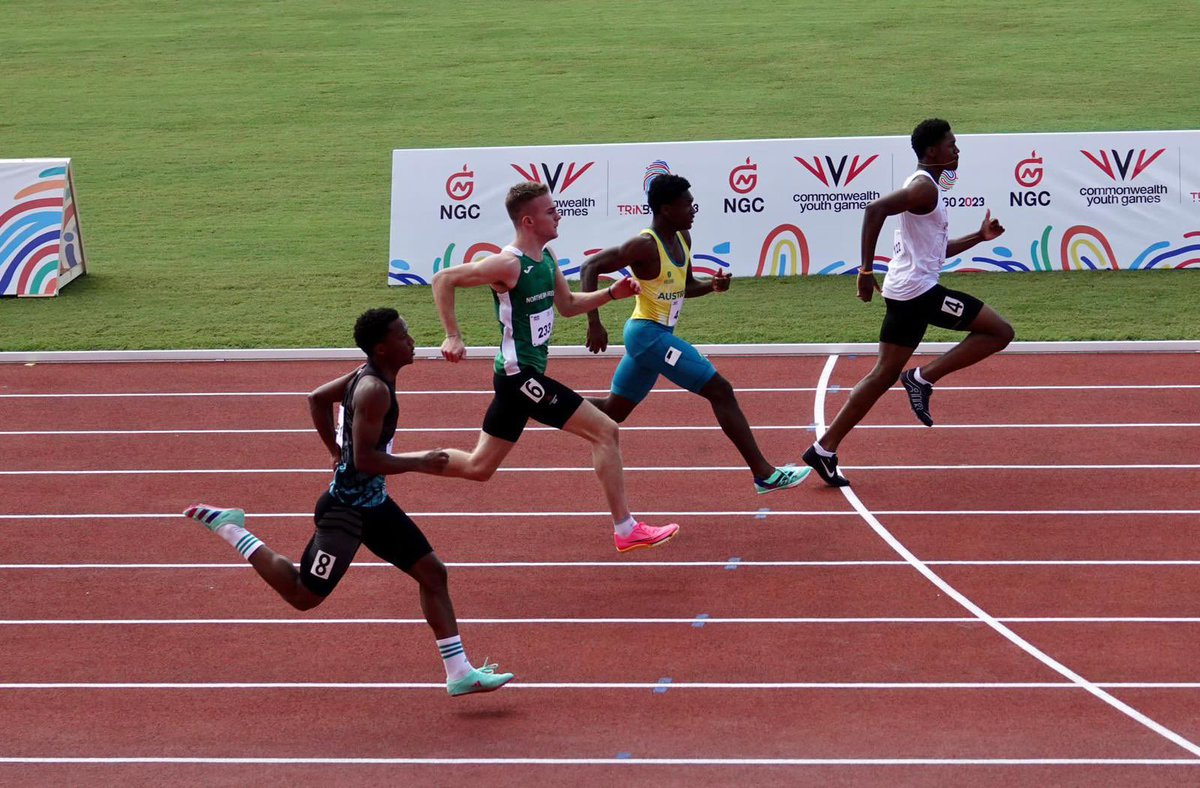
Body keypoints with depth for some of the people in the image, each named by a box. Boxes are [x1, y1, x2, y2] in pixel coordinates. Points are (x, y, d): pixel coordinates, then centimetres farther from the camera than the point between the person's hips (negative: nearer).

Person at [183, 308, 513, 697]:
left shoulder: (368, 375, 4)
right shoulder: (375, 390, -25)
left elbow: (318, 398, 17)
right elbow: (365, 459, -28)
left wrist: (337, 452, 19)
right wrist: (418, 463, -20)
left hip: (373, 503, 10)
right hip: (346, 509, -10)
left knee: (432, 573, 9)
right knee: (303, 596, 4)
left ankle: (460, 673, 13)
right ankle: (228, 527, 14)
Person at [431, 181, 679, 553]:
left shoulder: (547, 258, 9)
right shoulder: (509, 265, -18)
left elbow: (567, 305, 23)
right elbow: (443, 280, -16)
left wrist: (611, 293, 7)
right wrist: (453, 337, -21)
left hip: (519, 377, 10)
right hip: (520, 375, -10)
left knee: (478, 467, 16)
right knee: (605, 431, -8)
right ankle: (625, 531, -4)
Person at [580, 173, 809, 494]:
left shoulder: (682, 239, 7)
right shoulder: (645, 246, -20)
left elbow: (685, 287, 20)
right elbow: (590, 267, -21)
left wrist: (712, 286, -3)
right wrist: (594, 324, -26)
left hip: (658, 335, 10)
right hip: (648, 334, -10)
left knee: (613, 410, 19)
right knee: (720, 391, -10)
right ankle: (764, 474, -9)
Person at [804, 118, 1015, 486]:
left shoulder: (926, 187, 21)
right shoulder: (924, 187, -12)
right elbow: (875, 209, -27)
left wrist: (979, 237, 23)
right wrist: (866, 270, -26)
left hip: (904, 292, 10)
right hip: (919, 289, -10)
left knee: (884, 375, 10)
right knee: (1000, 331, -5)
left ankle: (825, 449, 7)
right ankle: (924, 377, -7)